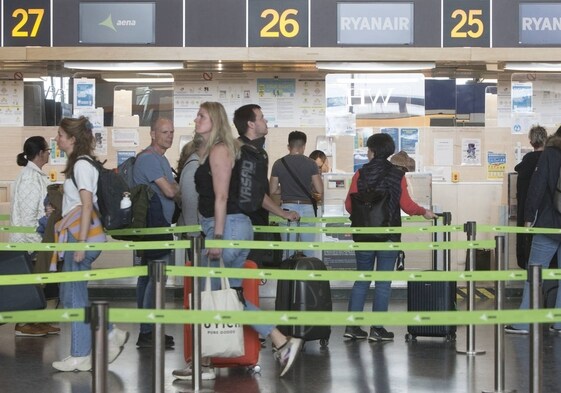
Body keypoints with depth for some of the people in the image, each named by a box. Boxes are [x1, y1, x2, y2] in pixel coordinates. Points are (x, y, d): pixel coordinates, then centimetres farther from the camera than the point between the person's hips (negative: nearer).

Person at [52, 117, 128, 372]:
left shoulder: (82, 164, -12)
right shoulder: (77, 164, 16)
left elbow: (87, 205, -18)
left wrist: (81, 243, -20)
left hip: (82, 235, -10)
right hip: (75, 236, 10)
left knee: (74, 296, -4)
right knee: (70, 295, 12)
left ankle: (81, 357, 3)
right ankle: (111, 334, 17)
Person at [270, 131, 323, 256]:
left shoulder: (279, 163, 0)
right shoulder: (310, 163, -3)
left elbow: (272, 190, 3)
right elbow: (320, 190, -5)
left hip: (287, 208, 1)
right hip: (306, 207, -1)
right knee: (309, 250, 5)